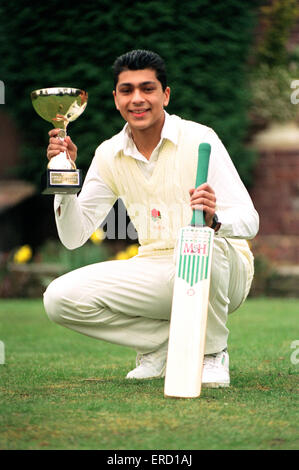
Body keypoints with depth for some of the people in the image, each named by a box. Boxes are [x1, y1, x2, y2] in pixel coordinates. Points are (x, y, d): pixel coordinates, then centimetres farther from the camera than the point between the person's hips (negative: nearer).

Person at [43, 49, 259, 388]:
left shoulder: (198, 139, -11)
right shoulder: (109, 155, 3)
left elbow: (249, 220, -18)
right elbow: (74, 236, 3)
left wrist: (214, 219, -41)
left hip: (221, 273, -4)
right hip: (157, 275, 4)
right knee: (59, 298, -15)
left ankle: (213, 353, -14)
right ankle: (163, 342, 2)